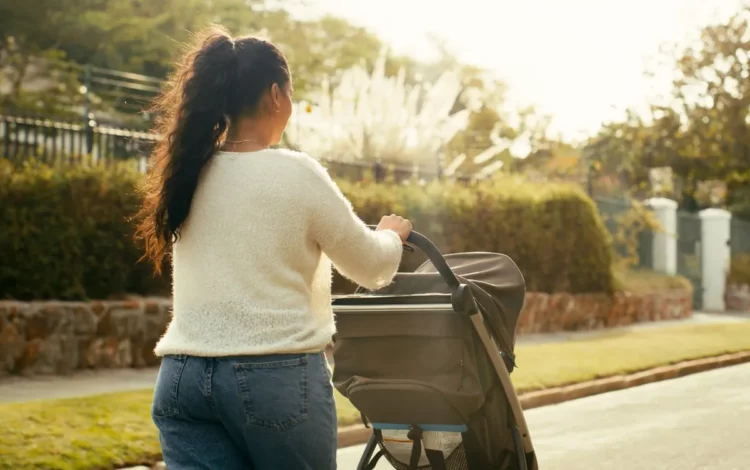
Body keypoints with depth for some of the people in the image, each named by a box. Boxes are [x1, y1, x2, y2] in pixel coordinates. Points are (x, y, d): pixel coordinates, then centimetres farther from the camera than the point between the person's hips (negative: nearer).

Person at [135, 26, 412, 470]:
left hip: (184, 376, 5)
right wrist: (392, 234, 27)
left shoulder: (188, 174, 8)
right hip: (277, 375, -4)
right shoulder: (297, 173, -7)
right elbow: (372, 269, 4)